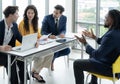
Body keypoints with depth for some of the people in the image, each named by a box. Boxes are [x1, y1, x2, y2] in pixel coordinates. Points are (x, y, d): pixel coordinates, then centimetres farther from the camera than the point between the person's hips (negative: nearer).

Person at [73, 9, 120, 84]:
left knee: (77, 64, -4)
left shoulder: (111, 35, -30)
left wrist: (85, 43, -16)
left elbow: (97, 55, -27)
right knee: (92, 55, 35)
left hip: (110, 68, -10)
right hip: (114, 62, 10)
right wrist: (94, 37, 18)